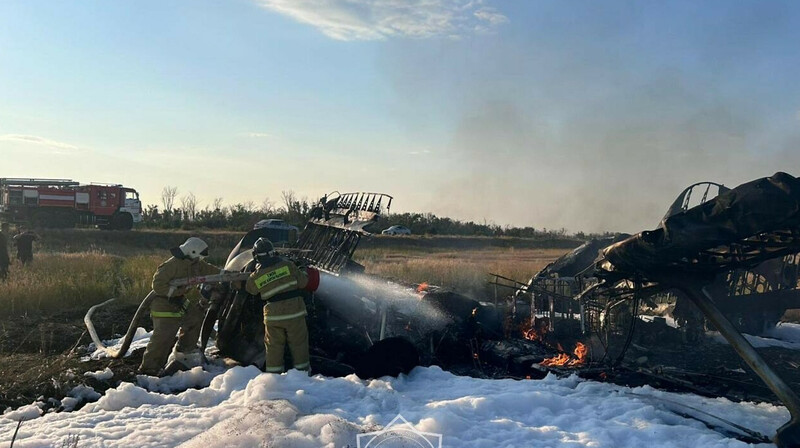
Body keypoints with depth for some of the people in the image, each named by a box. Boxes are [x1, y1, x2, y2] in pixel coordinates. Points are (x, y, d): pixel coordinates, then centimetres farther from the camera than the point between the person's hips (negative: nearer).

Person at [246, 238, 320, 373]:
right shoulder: (287, 265, -8)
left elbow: (250, 289, 18)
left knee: (274, 346, 13)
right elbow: (303, 282, -4)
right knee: (299, 344, 10)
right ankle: (303, 372, 16)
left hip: (273, 316, 1)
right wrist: (304, 273, 17)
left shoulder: (256, 276, -2)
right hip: (294, 311, -1)